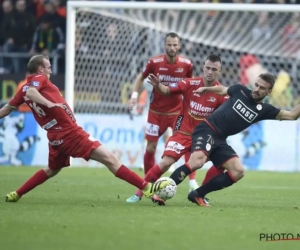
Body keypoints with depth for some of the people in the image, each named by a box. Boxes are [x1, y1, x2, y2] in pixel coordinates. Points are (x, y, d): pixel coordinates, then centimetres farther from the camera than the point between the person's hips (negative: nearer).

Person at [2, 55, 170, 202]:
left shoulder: (24, 89, 14)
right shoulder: (39, 79, -8)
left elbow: (7, 109, 21)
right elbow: (30, 93, -30)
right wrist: (49, 104, -39)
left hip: (56, 138, 9)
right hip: (71, 133, -9)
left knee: (52, 170, 32)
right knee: (109, 159, -13)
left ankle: (16, 195, 30)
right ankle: (146, 187, -19)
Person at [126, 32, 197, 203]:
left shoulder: (187, 65, -8)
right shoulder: (154, 62, -11)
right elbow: (141, 78, 7)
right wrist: (135, 95, -6)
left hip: (177, 112, 0)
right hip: (156, 112, 0)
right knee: (150, 148, 1)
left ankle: (193, 182, -2)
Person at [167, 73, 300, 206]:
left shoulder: (264, 109, 7)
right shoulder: (240, 91, 2)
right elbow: (223, 90, 22)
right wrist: (205, 89, 17)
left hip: (219, 140, 5)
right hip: (206, 130, -5)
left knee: (238, 171, -8)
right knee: (197, 162, -31)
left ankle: (198, 195, -1)